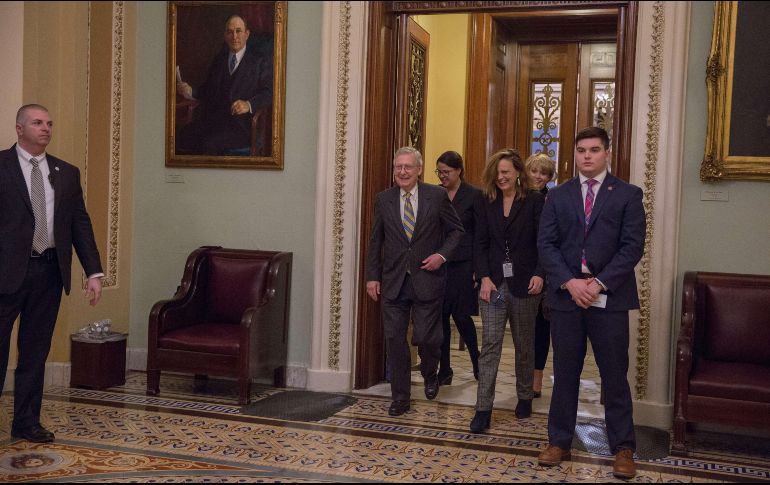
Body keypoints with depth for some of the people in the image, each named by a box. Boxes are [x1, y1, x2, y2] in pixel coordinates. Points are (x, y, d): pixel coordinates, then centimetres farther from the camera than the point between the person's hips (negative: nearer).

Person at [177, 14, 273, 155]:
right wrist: (191, 92, 3)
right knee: (182, 136, -23)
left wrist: (249, 104, -21)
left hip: (241, 124, -5)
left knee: (209, 143, -31)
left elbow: (269, 93, -4)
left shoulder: (261, 61, 7)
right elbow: (208, 90, 24)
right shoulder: (219, 60, 24)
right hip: (212, 119, 5)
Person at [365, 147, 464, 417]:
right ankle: (400, 397, 18)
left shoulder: (437, 196, -3)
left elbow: (456, 230, 6)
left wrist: (442, 255, -9)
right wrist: (372, 276, 5)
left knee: (426, 338, 0)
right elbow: (375, 241, 9)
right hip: (393, 281, 2)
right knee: (394, 339, 4)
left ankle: (430, 376, 34)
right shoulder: (383, 199, 4)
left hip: (427, 279, -2)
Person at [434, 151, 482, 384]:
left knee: (461, 316, 0)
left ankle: (477, 363, 24)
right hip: (437, 264, 4)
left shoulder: (474, 195, -4)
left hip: (463, 264, -4)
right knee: (440, 317, 4)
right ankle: (444, 370, 15)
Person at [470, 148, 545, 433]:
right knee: (490, 344, -3)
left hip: (524, 283, -2)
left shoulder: (534, 202, -3)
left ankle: (525, 397, 32)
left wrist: (539, 274, -17)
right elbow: (480, 243, 4)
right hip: (493, 283, 2)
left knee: (524, 344, 12)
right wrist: (484, 277, -8)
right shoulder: (488, 204, 7)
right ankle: (483, 409, -2)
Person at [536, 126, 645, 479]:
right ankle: (559, 442, 21)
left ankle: (623, 448, 17)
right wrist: (570, 283, -12)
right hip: (566, 295, 2)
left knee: (615, 375, 5)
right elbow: (546, 244, 2)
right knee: (565, 374, 9)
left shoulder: (628, 195, 2)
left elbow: (632, 246, -5)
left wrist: (599, 283, -14)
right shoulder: (557, 196, 9)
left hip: (609, 298, -2)